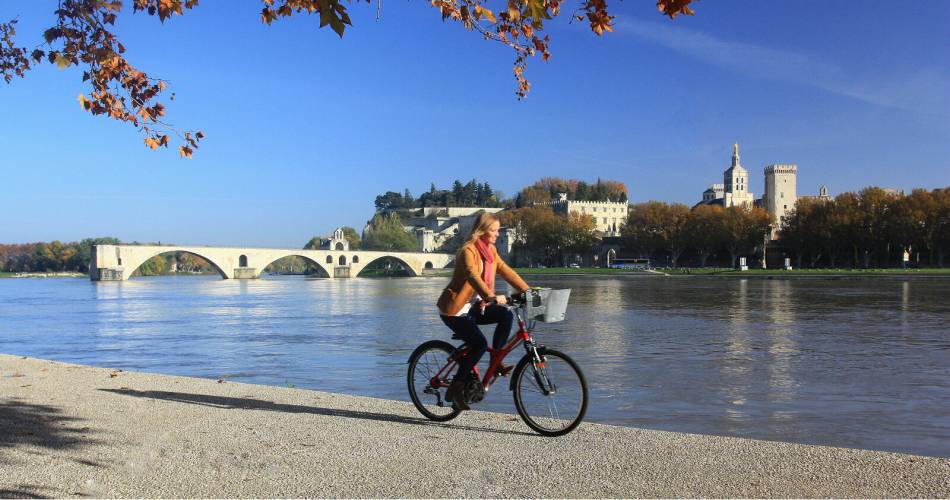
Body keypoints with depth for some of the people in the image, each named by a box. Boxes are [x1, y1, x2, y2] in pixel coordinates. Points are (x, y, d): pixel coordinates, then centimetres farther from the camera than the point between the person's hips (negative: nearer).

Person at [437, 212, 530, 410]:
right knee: (480, 343, -21)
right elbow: (473, 276, -35)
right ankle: (456, 388, -8)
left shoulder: (490, 250, 8)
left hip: (474, 306, 7)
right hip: (455, 309, -7)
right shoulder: (468, 250, -18)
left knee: (506, 315, -16)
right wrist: (491, 297, -50)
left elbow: (506, 271, 6)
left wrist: (527, 291, -6)